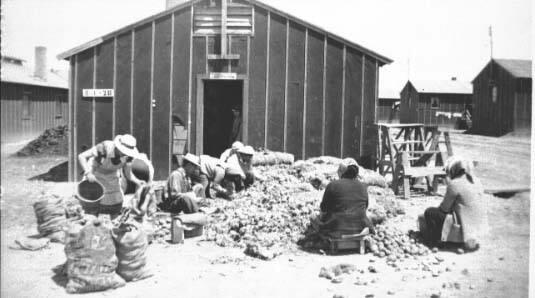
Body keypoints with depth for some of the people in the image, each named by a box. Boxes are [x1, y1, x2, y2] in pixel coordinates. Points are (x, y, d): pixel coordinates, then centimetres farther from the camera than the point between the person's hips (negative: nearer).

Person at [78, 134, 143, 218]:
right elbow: (81, 156, -35)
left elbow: (128, 174, -17)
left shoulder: (128, 155, -25)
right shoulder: (104, 147, -38)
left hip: (111, 176, 3)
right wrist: (88, 173, -49)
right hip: (94, 174, -3)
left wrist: (137, 182, -38)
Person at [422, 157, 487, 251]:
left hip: (467, 226, -8)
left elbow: (445, 209, -9)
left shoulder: (454, 184, -18)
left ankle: (434, 241, 23)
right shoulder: (476, 181, 4)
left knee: (429, 212, 5)